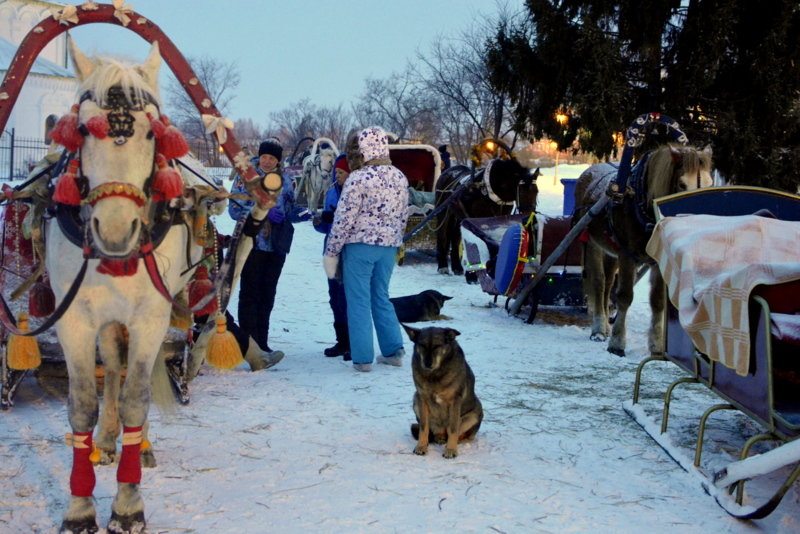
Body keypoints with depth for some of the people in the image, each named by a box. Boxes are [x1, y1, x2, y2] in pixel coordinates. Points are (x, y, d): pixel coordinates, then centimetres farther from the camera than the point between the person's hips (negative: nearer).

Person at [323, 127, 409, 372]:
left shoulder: (358, 179, -14)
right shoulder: (399, 177, 6)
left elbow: (344, 218, -14)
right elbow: (403, 216, 12)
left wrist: (331, 251, -6)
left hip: (360, 244, -6)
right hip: (389, 245, 6)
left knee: (359, 301, 2)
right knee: (381, 297, 18)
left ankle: (363, 358, 3)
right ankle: (393, 350, 17)